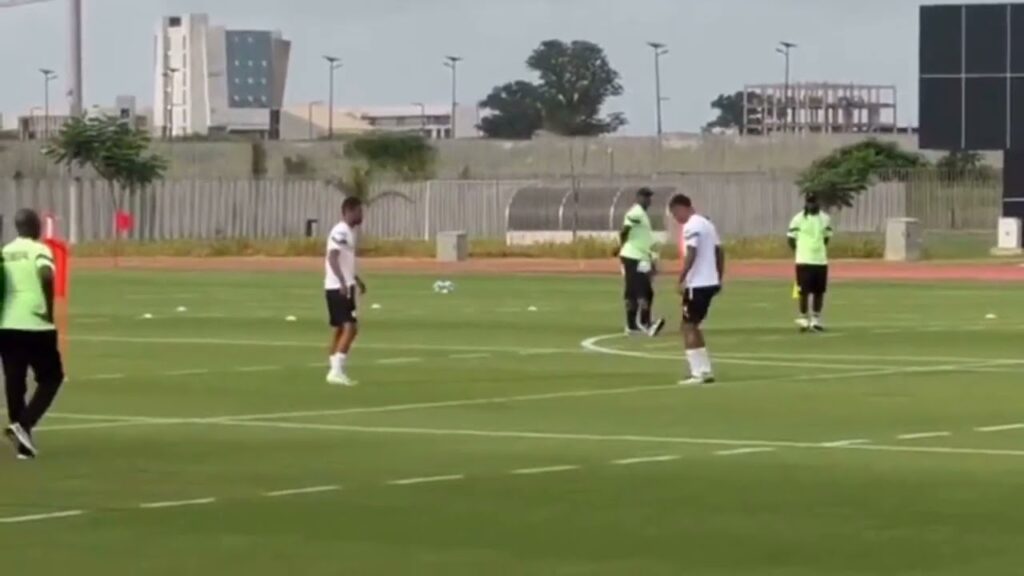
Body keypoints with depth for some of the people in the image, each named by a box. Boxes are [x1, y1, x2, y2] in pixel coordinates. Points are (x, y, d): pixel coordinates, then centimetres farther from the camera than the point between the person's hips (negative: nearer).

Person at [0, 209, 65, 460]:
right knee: (51, 378, 8)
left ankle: (23, 443, 9)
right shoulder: (39, 250, -5)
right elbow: (46, 276, -24)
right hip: (36, 325, -5)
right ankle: (23, 425, -10)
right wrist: (50, 309, -13)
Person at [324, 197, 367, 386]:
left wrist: (356, 279, 34)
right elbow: (332, 258, -25)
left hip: (344, 286, 10)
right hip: (338, 287, -10)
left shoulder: (349, 232, 16)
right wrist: (342, 282, -33)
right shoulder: (340, 232, -15)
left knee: (340, 329, 12)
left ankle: (336, 371, 15)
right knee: (350, 328, -14)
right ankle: (337, 371, -16)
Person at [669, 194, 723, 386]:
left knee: (688, 327, -3)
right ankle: (705, 371, 16)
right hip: (710, 282, 9)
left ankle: (698, 373, -7)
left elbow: (691, 255, -22)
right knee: (692, 326, 17)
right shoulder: (707, 224, 15)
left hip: (697, 284, -9)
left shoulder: (691, 227, -13)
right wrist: (719, 278, 20)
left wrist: (681, 280, -19)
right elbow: (719, 252, 17)